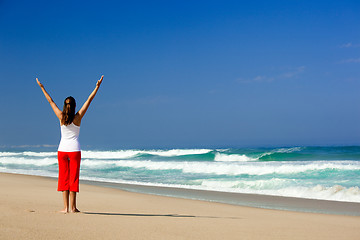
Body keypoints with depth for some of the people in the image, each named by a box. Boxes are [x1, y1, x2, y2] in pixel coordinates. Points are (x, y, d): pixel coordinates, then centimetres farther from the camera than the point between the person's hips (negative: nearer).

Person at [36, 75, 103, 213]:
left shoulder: (61, 117, -1)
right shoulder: (78, 117, -4)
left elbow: (50, 101, 8)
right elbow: (89, 100, -3)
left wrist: (42, 87, 17)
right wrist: (97, 87, 0)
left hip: (62, 150, 2)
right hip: (74, 150, -1)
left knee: (64, 178, 5)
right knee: (74, 177, 1)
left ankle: (66, 207, 1)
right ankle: (72, 207, -1)